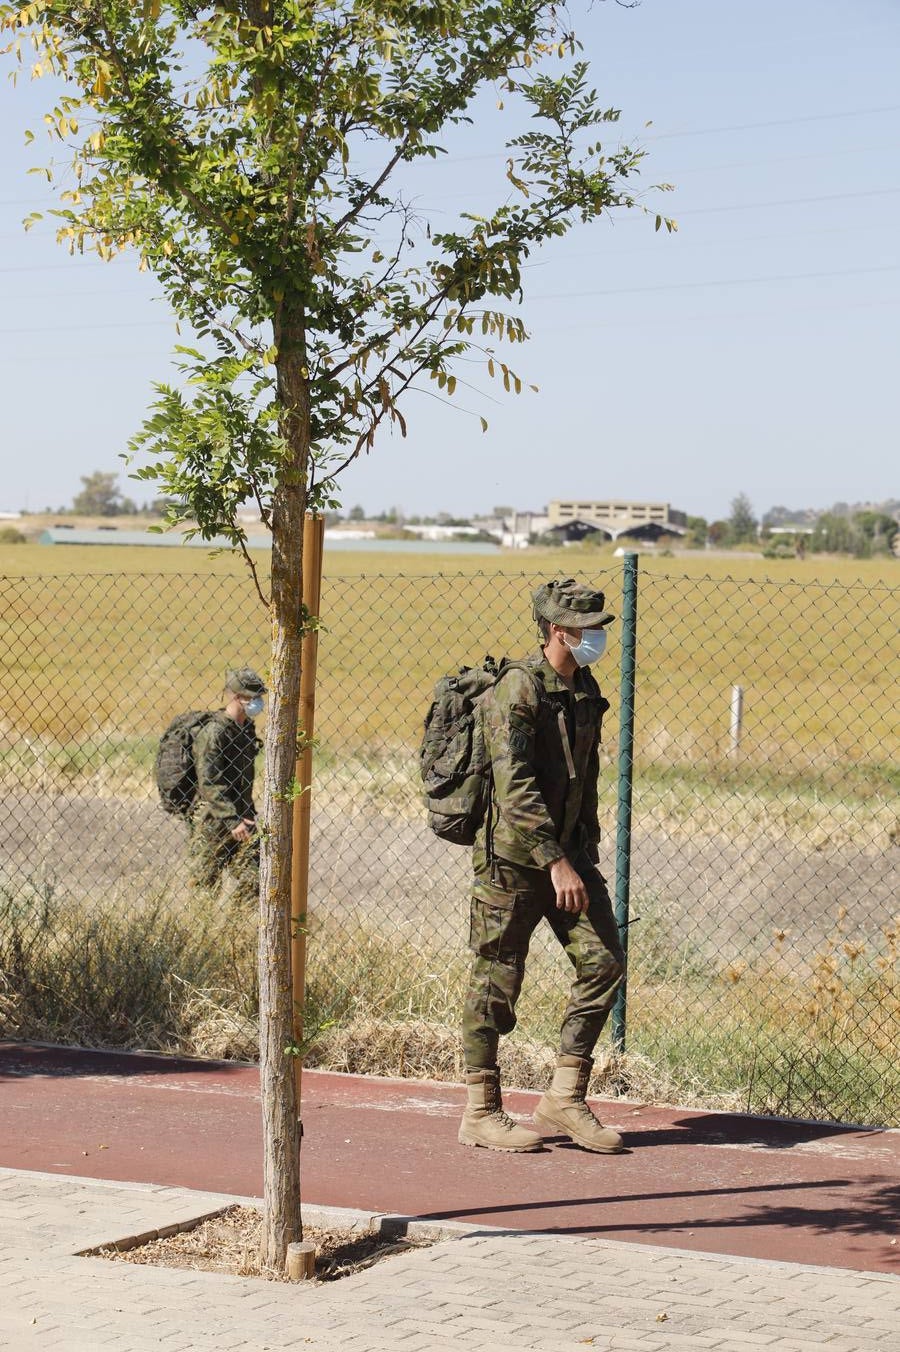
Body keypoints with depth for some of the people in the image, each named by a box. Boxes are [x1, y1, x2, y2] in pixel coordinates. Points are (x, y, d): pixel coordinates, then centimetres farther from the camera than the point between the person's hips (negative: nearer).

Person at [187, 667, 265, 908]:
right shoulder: (214, 732, -16)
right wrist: (232, 822, -28)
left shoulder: (246, 729, 11)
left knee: (252, 884, 1)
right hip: (212, 825, -8)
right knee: (205, 889, 0)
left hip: (241, 824, 8)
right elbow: (209, 784, -22)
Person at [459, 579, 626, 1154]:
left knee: (605, 961, -2)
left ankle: (566, 1098, 7)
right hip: (513, 856, -8)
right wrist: (556, 861, -24)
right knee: (497, 983, 0)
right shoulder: (519, 688, -15)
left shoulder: (586, 690, 11)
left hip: (568, 850, 8)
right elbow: (515, 786, -21)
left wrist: (587, 852, 18)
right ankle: (481, 1113, 9)